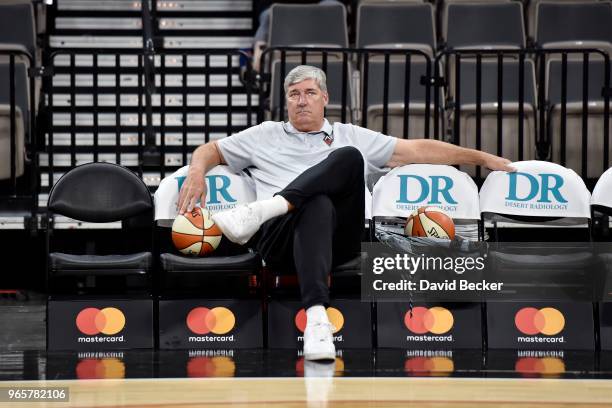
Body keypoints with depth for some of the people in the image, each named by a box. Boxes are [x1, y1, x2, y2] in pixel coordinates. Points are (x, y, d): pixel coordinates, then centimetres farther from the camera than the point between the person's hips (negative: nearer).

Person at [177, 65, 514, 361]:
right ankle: (316, 317, -62)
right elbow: (211, 150, 31)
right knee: (318, 204, -40)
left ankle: (262, 211, -43)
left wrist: (481, 158, 23)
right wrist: (197, 172, 5)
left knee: (348, 157, -25)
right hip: (283, 237, -1)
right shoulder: (265, 135, 28)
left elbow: (417, 150, 27)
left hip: (339, 239, 1)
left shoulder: (350, 136, 29)